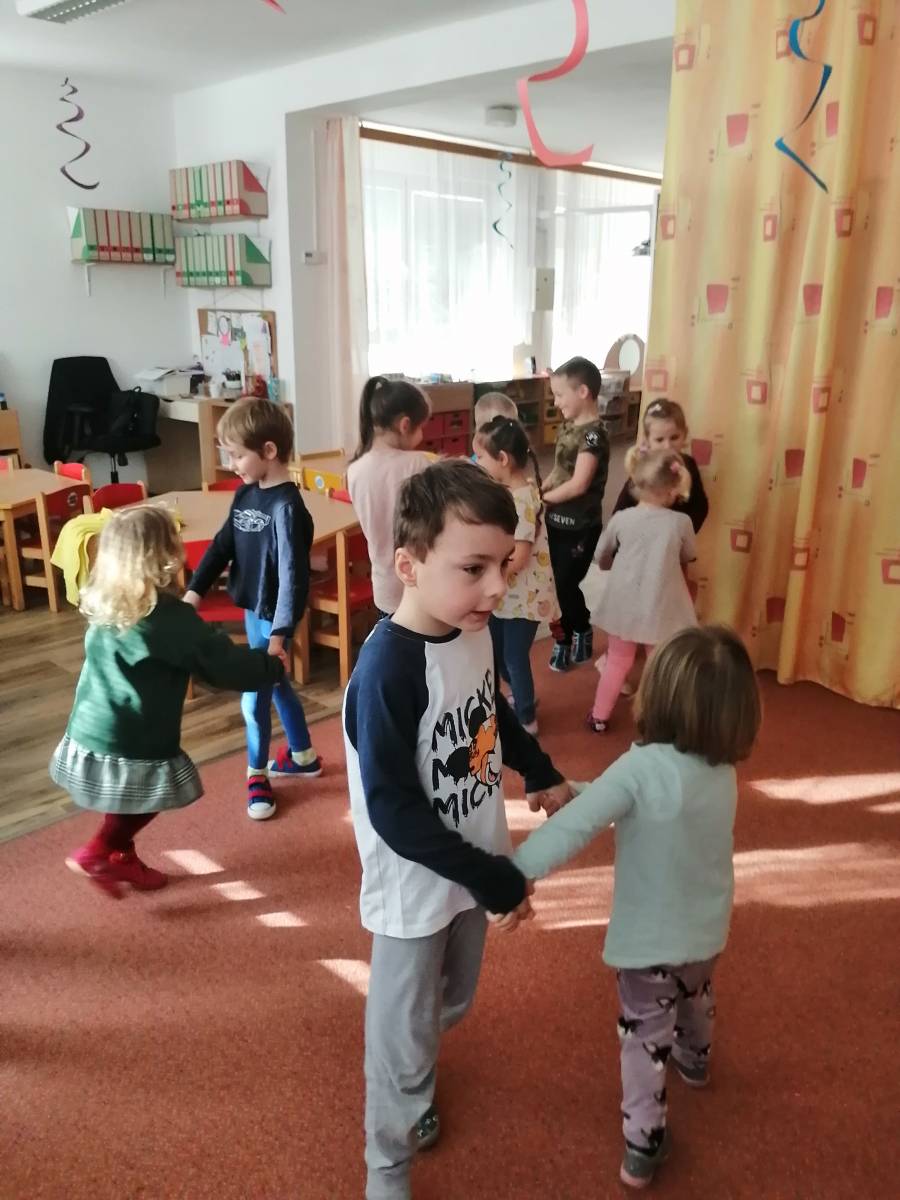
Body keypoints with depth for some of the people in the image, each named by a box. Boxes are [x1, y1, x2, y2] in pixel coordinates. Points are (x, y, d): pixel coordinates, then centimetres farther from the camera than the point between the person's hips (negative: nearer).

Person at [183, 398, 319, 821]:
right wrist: (195, 590, -2)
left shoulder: (287, 507, -22)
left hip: (272, 614, -8)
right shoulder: (245, 494, 3)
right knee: (275, 683, 21)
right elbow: (222, 545, 8)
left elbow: (292, 574, -24)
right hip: (251, 607, 8)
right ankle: (302, 756, 39)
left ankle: (257, 775, 23)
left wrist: (280, 633, -27)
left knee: (254, 696, 2)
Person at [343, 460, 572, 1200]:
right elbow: (395, 814, -28)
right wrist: (496, 882, -23)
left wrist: (541, 772, 22)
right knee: (405, 1032, 13)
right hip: (416, 885, -7)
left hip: (476, 864, 7)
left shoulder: (475, 631, -9)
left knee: (452, 1002, 27)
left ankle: (414, 1090, 55)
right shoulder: (388, 669, -32)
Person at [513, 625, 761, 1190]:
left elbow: (573, 828, -36)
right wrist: (574, 791, -5)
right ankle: (695, 1059, 62)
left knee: (646, 1036, 14)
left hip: (649, 937, -6)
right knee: (695, 994, 35)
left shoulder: (642, 767, -32)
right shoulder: (725, 773, -10)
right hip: (707, 930, 6)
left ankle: (643, 1146, 26)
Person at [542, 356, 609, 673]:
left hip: (579, 526, -8)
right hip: (556, 521, 8)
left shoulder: (594, 434, -19)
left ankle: (582, 632, 27)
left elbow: (578, 484, -23)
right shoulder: (567, 426, 8)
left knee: (566, 585, 2)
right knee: (554, 584, 13)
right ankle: (565, 640, 28)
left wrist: (542, 498, -13)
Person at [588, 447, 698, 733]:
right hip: (660, 607, -2)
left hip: (624, 604, 2)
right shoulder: (681, 522, -12)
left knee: (617, 661, 18)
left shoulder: (621, 518, -9)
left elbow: (601, 557, 6)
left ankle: (599, 717, 28)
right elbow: (688, 558, 7)